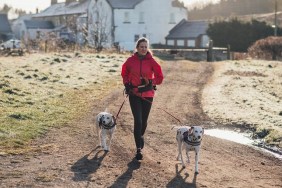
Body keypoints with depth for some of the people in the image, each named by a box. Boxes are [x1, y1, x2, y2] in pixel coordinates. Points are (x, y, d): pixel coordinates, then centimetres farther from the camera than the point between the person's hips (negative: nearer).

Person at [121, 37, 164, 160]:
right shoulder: (131, 60, -2)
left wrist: (151, 83, -14)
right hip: (134, 94, -1)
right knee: (138, 120, -10)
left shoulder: (151, 61, -5)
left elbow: (159, 77, 2)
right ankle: (138, 149, -7)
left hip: (148, 95, 1)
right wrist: (127, 84, 0)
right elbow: (124, 73, 15)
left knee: (144, 120, 13)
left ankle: (140, 136, 45)